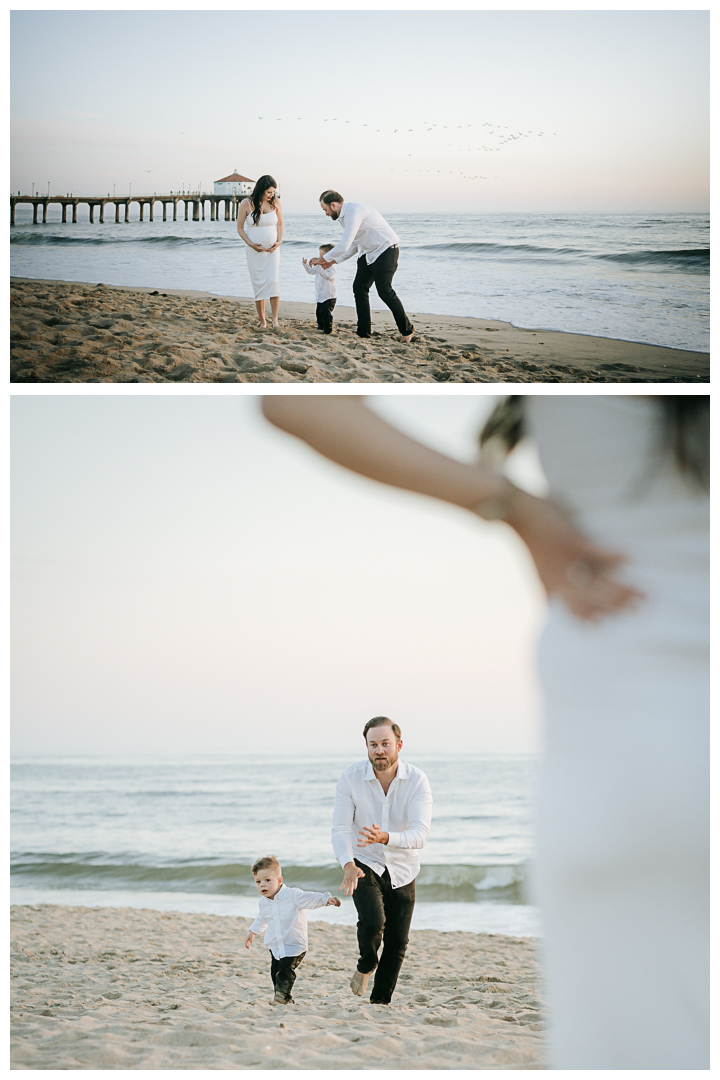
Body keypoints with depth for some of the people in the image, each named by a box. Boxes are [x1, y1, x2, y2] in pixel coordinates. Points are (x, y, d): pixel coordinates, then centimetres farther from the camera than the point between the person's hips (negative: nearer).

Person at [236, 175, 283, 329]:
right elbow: (240, 228, -1)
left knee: (273, 281, -13)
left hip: (272, 250, 1)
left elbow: (280, 224, 9)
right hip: (254, 251, -1)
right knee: (259, 284, 1)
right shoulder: (246, 204, -8)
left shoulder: (275, 202, -2)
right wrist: (251, 244, -14)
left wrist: (279, 241, -7)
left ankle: (275, 318, -8)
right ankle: (262, 320, 9)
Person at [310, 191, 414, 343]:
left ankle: (407, 330, 1)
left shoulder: (354, 212, -24)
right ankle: (363, 331, 6)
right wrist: (332, 261, 8)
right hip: (368, 253, 10)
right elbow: (353, 245, 17)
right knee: (359, 287, 1)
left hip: (385, 250, -10)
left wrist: (321, 260, -16)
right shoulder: (344, 215, 9)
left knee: (384, 291, -13)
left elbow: (344, 246, -28)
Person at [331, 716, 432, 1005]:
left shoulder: (417, 781, -17)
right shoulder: (350, 778, -16)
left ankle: (380, 1001, 23)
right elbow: (340, 829, -17)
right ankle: (366, 965, 7)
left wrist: (385, 838, -44)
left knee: (397, 942, 3)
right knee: (373, 921, -25)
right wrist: (348, 865, -36)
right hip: (364, 865, -1)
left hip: (401, 871, 2)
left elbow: (420, 834, -25)